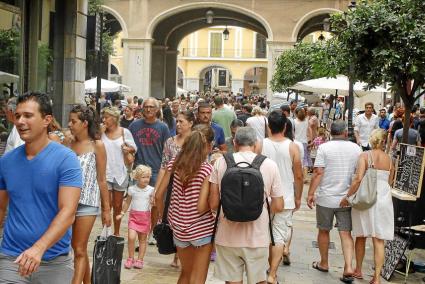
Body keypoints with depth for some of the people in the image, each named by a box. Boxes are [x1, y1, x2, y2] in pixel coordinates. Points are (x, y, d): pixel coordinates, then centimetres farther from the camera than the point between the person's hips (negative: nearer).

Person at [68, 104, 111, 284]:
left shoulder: (97, 145, -3)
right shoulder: (69, 144, 6)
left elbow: (101, 180, -1)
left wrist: (106, 208, -1)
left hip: (87, 202, -4)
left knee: (79, 250, -4)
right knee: (79, 249, 11)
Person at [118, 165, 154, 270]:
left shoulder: (151, 190, -2)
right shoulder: (132, 189, 0)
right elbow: (127, 202, 12)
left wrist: (153, 202, -21)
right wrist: (122, 213, 14)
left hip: (145, 216, 0)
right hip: (134, 215, 0)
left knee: (143, 239, 8)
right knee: (131, 237, -13)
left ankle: (140, 260, 18)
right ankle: (130, 258, 4)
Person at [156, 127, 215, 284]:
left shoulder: (174, 163, -2)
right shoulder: (207, 169, -15)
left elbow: (159, 196, 1)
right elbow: (201, 207, -20)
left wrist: (163, 217, 16)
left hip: (179, 228, 5)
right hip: (202, 229, -5)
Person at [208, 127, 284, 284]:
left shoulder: (221, 162, -4)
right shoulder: (270, 165, -5)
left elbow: (213, 204, -3)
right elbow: (278, 206, -1)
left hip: (228, 236, 0)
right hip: (257, 237, 0)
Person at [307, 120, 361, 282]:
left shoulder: (324, 147, -8)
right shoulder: (356, 149, 2)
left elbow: (318, 173, -13)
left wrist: (311, 193, -8)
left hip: (326, 197, -2)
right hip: (347, 199, 2)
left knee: (324, 231, 14)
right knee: (346, 233, 6)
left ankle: (324, 263, 26)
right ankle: (348, 267, -7)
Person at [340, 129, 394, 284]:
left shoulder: (365, 156, -8)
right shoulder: (389, 159, 3)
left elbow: (358, 179, -19)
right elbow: (389, 182, 8)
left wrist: (347, 196, -11)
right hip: (384, 200, 2)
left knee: (361, 237, 16)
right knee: (379, 240, 5)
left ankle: (358, 270, 28)